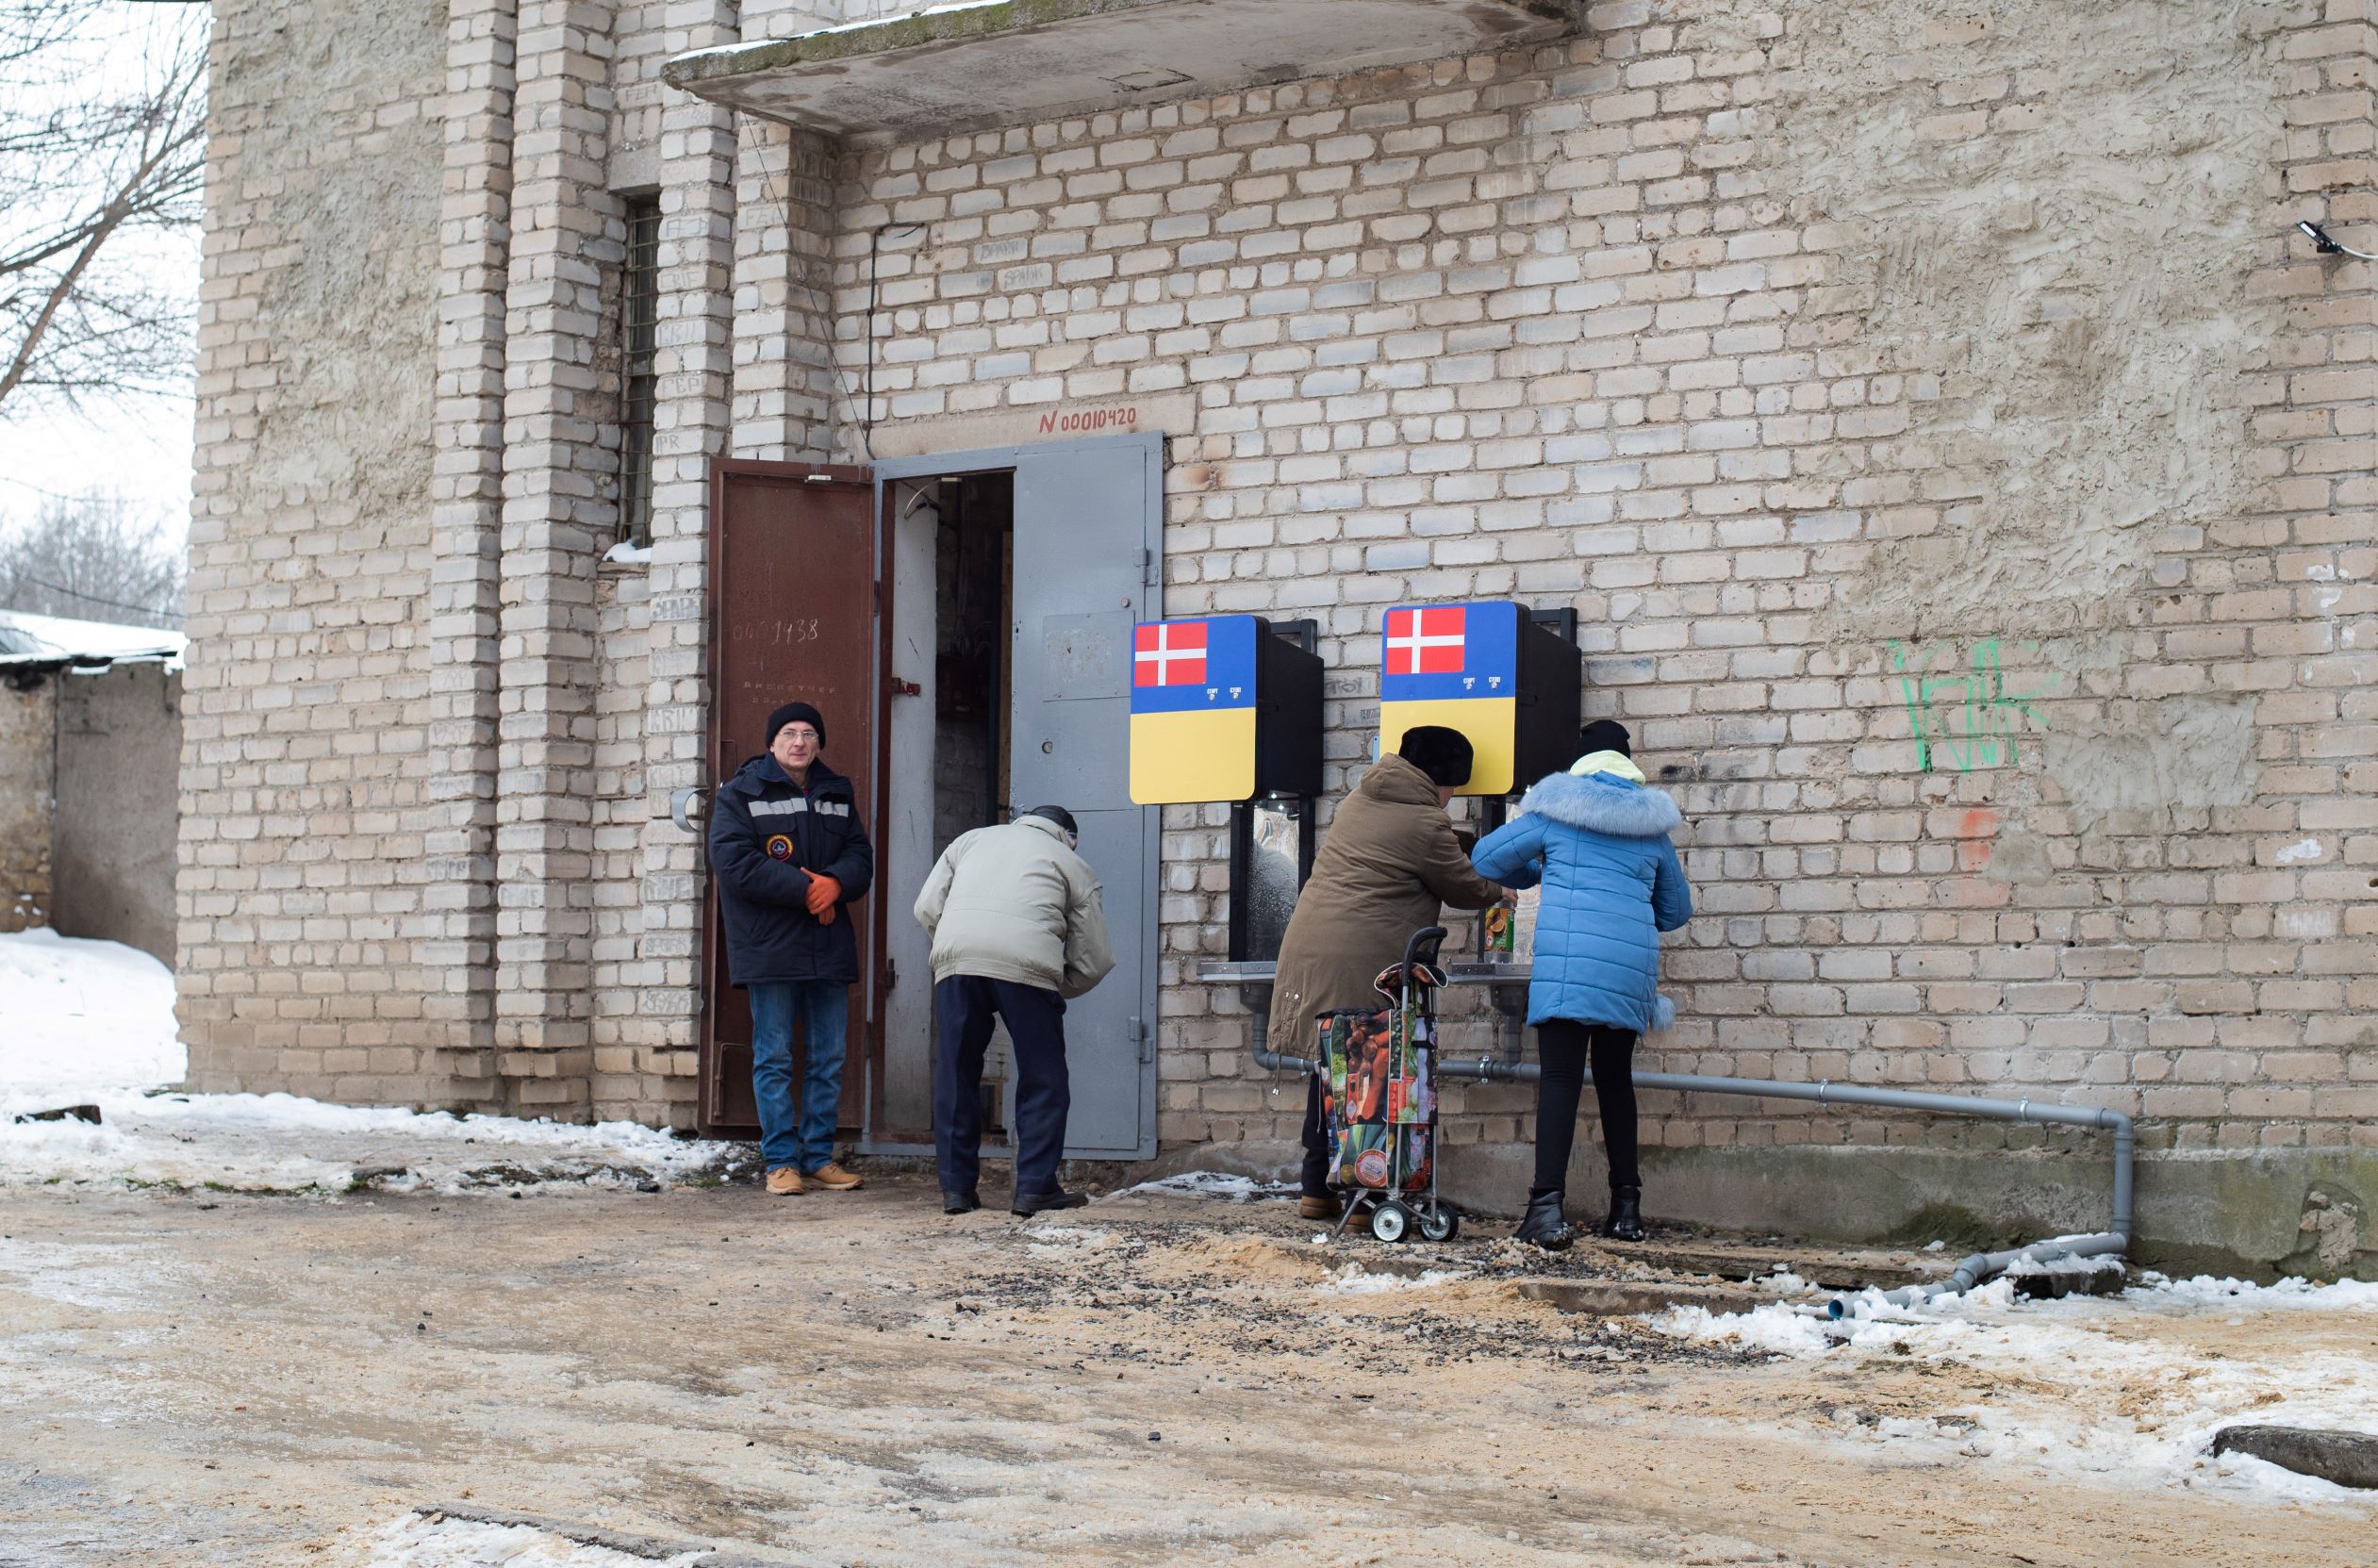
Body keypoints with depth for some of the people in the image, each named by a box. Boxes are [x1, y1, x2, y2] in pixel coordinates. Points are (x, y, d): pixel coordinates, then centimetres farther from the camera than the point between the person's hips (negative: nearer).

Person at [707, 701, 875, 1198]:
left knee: (830, 1058, 7)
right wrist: (804, 890, -16)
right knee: (774, 1057, -1)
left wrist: (835, 882, -13)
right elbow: (734, 863, -12)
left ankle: (819, 1156, 15)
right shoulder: (739, 795, 0)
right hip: (768, 947, -5)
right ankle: (781, 1161, 4)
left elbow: (860, 856, 10)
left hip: (829, 948, 5)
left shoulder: (836, 795, 15)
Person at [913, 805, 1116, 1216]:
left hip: (955, 956, 3)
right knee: (1043, 1079, 9)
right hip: (1027, 964, -2)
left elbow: (926, 909, 21)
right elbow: (1093, 960, 19)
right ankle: (1035, 1187, 8)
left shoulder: (971, 840, 32)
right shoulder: (1074, 866, 25)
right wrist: (1057, 991, 35)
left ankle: (956, 1188, 15)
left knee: (956, 1074, 12)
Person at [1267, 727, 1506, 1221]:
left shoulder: (1360, 800, 18)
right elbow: (1466, 890, 7)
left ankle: (1316, 1189, 17)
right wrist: (1498, 891, 27)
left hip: (1308, 949, 8)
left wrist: (1462, 851, 34)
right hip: (1364, 962, -8)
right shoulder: (1425, 824, -7)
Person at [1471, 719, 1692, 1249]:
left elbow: (1485, 858, 13)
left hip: (1564, 960, -3)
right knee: (1615, 1077, 16)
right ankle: (1626, 1207, 18)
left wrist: (1538, 873, 32)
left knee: (1560, 1077, -9)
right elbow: (1677, 909, 25)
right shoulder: (1652, 827, 16)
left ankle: (1547, 1205, -22)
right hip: (1630, 966, 3)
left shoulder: (1554, 814, 8)